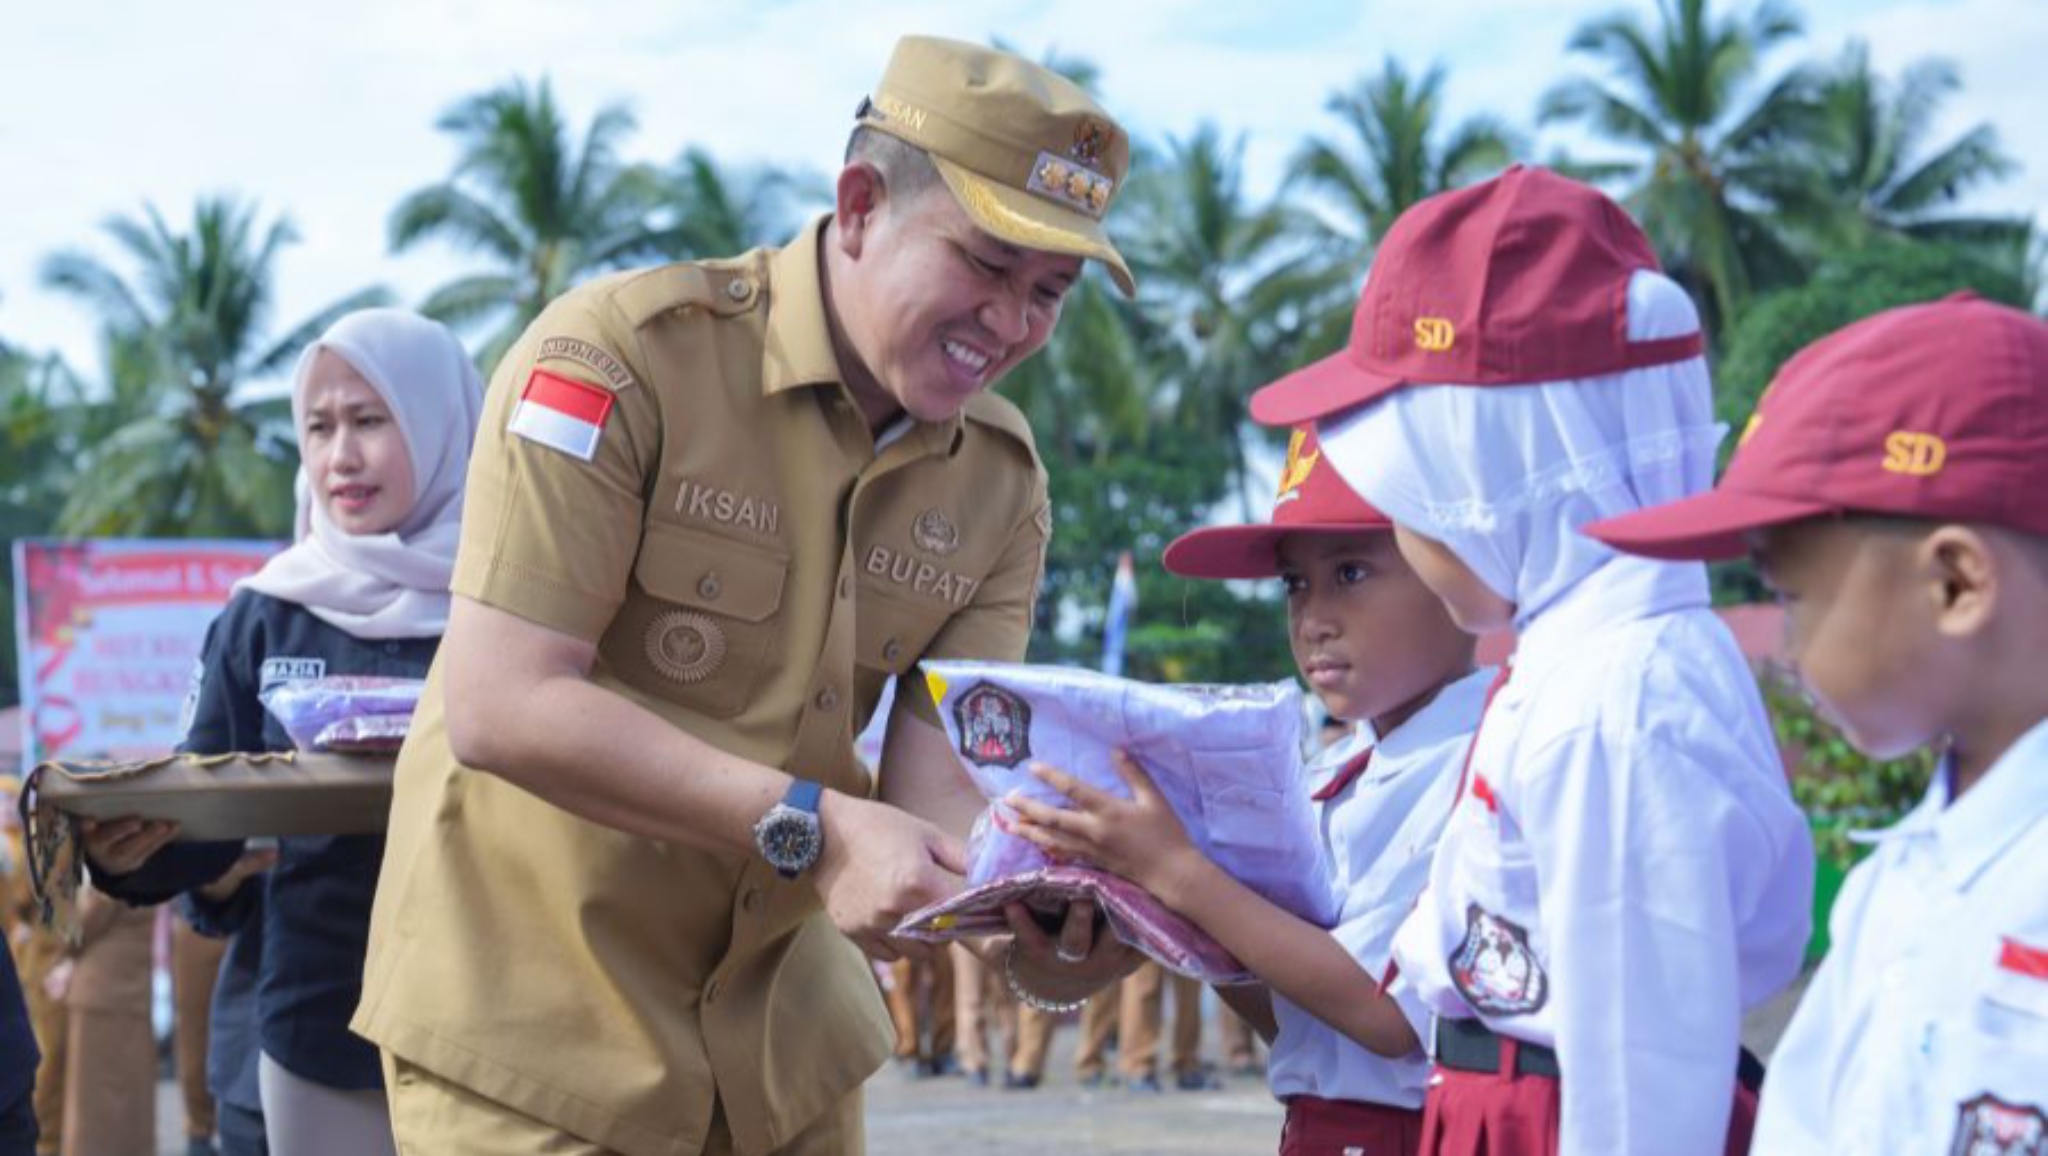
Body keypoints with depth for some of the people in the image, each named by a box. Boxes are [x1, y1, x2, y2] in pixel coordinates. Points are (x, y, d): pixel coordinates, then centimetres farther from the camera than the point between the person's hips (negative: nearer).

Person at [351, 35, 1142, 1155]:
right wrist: (813, 826, -29)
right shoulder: (621, 357, -17)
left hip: (781, 1027, 5)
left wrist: (1017, 912, -28)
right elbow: (499, 707, -23)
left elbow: (941, 768, -6)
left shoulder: (1001, 478, 1)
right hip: (532, 1015, -5)